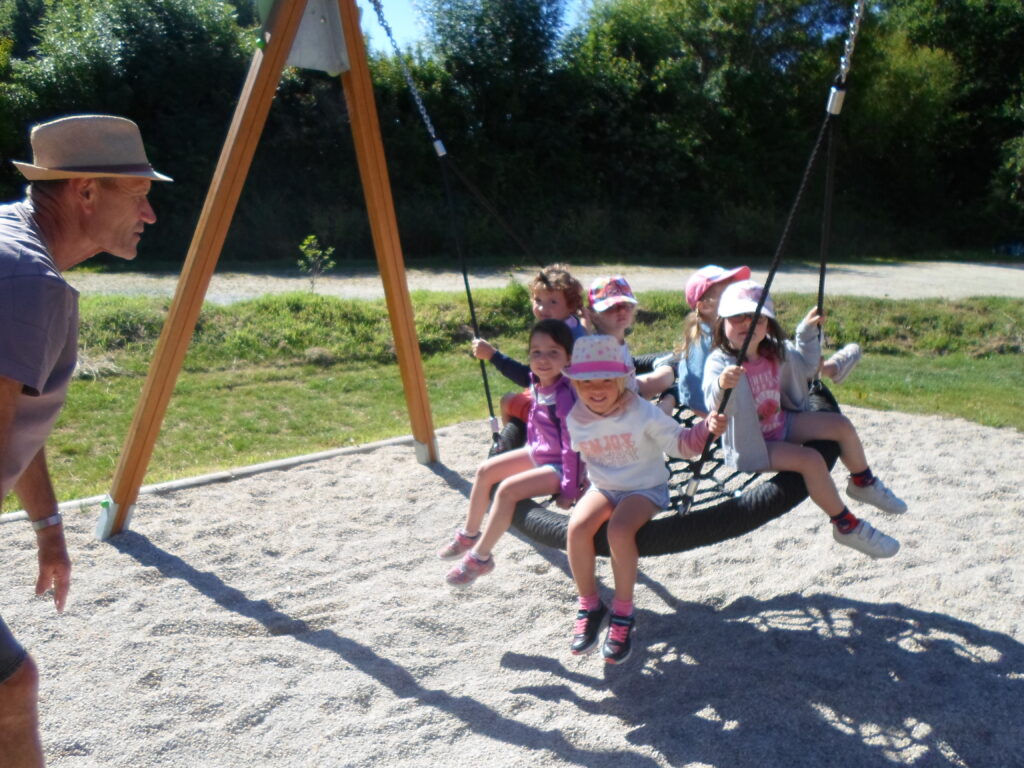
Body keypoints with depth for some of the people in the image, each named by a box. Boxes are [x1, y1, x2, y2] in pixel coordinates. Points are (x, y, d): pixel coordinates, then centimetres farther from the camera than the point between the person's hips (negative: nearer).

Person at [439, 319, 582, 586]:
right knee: (485, 471, 11)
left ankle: (480, 558, -8)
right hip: (538, 453, 9)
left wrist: (569, 490, -25)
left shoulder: (564, 396, -29)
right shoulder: (537, 384, -6)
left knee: (507, 489, -24)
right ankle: (469, 536, 28)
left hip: (559, 466, -9)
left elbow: (573, 446, -27)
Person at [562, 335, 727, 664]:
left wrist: (706, 428, -28)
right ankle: (589, 606, -5)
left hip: (646, 488, -3)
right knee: (577, 527, -27)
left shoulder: (642, 412, -15)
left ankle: (623, 615, -13)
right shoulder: (575, 419, -5)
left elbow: (680, 442, -12)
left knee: (619, 530, -34)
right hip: (603, 488, 4)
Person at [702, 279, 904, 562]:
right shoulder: (720, 362, -25)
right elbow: (714, 402, -44)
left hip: (781, 424, 8)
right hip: (751, 444, -8)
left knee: (841, 425, -1)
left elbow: (805, 366, 20)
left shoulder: (776, 352, -1)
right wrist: (722, 385, -66)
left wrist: (808, 332, 7)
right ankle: (847, 526, -6)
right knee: (811, 459, -26)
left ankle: (863, 483, 26)